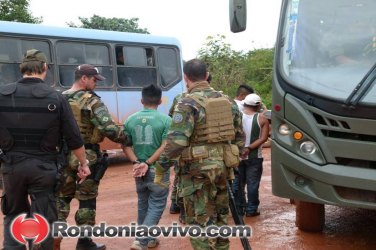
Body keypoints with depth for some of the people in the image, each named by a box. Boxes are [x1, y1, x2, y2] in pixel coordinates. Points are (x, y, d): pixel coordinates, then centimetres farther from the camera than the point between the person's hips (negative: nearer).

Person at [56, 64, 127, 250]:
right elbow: (109, 129, -21)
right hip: (86, 157, -6)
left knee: (62, 198, 16)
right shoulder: (91, 101, -13)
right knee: (87, 200, 6)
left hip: (63, 156, 6)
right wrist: (125, 139, -4)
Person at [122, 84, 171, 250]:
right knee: (156, 205, 6)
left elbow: (126, 145, 1)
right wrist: (148, 163, -14)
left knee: (143, 204, 19)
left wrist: (136, 162, -7)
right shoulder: (165, 120, -10)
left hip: (139, 169, 5)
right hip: (158, 170, -4)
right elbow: (165, 147, -17)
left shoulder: (130, 120, 3)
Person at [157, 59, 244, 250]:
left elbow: (177, 141, -20)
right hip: (223, 167, 7)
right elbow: (239, 138, 14)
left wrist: (161, 167, -10)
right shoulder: (228, 101, 9)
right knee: (220, 218, 20)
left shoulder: (188, 103, -13)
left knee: (200, 222, 2)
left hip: (198, 170, -7)